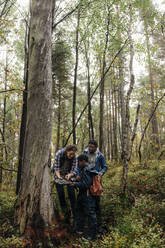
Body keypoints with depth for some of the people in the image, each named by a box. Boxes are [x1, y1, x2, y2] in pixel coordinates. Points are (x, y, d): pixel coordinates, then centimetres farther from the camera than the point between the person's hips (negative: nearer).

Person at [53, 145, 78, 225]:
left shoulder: (75, 157, -19)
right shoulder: (59, 154, -24)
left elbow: (74, 170, -18)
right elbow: (56, 167, -22)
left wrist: (69, 175, -38)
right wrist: (59, 176, -38)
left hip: (69, 175, 1)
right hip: (59, 176, -1)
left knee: (72, 194, -8)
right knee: (61, 195, -4)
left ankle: (75, 215, 0)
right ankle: (66, 215, 6)